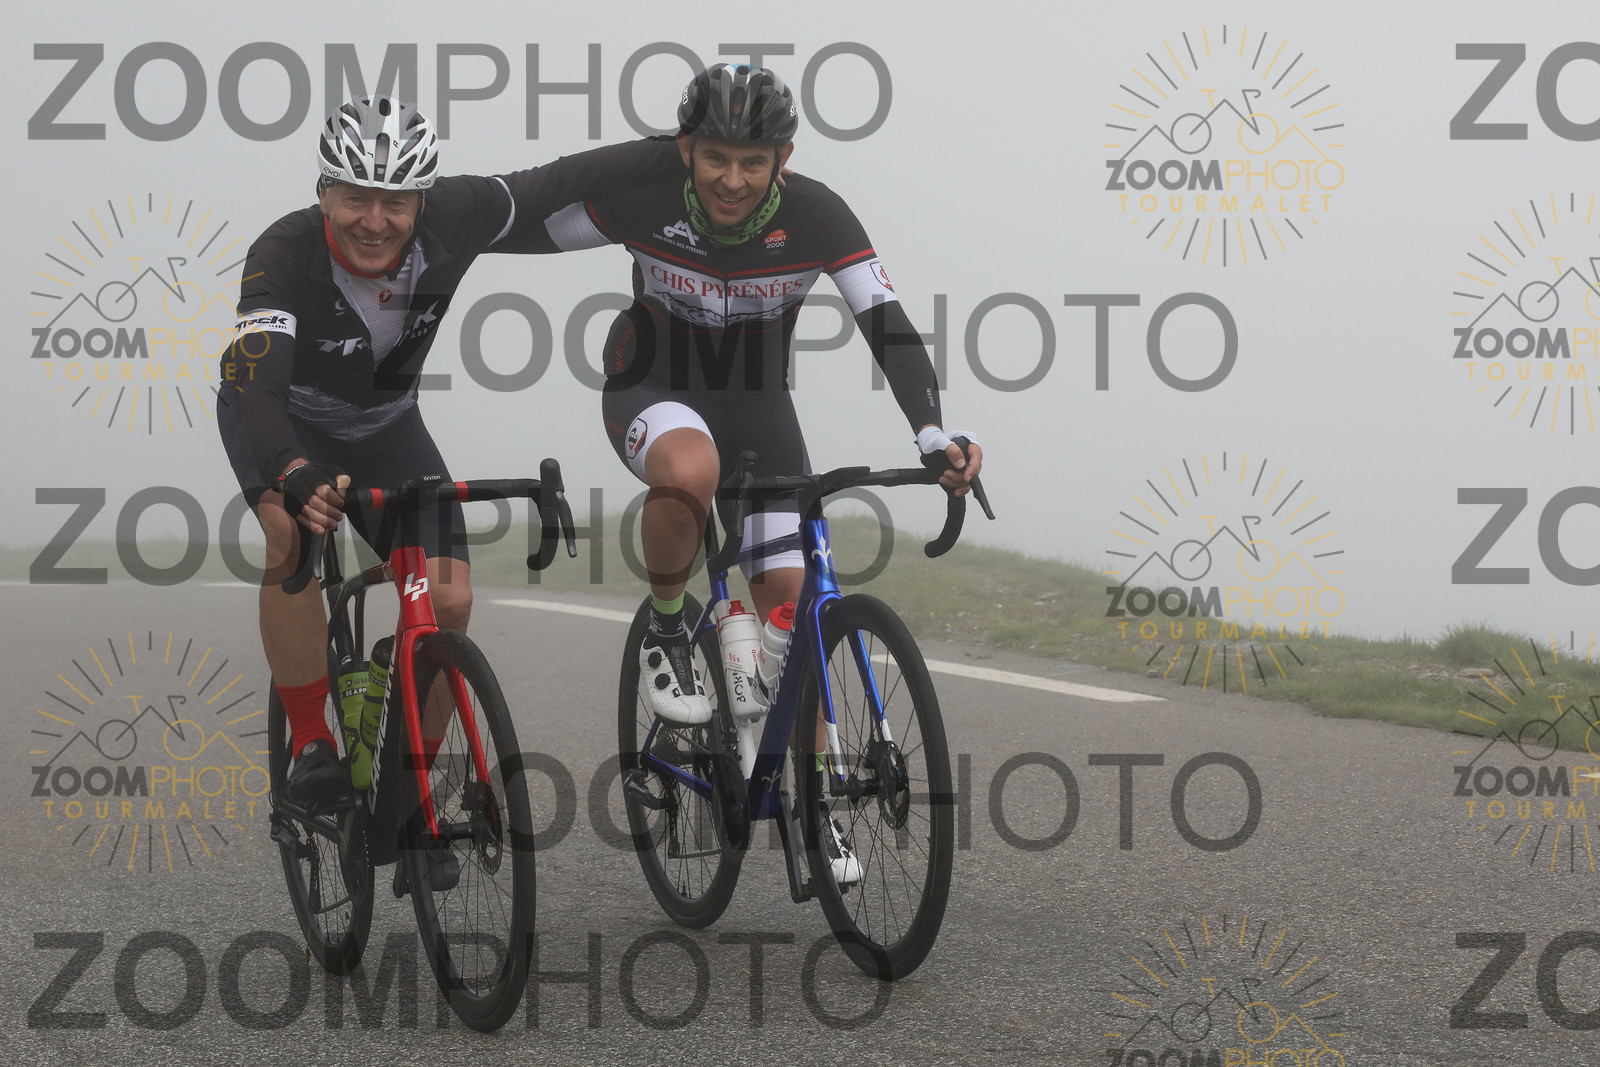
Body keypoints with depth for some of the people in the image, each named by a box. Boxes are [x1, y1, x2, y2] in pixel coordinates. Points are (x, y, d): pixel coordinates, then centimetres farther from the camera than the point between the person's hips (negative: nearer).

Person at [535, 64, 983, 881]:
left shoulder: (816, 217, -23)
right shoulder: (643, 200, -24)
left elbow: (890, 330, -25)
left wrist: (935, 438, -37)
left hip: (757, 402, 2)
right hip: (653, 390, -2)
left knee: (791, 602, -6)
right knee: (691, 471, -40)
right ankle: (664, 632, -12)